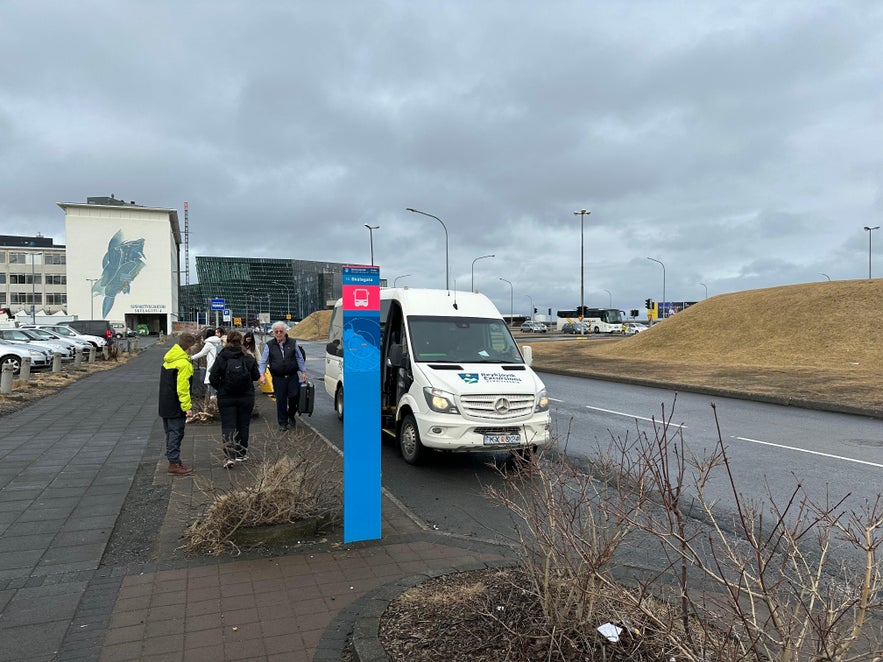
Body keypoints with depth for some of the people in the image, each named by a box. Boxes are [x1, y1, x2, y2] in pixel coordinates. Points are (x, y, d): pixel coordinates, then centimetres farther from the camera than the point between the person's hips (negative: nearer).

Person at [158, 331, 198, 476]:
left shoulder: (168, 358, 11)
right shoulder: (183, 363, -19)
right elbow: (182, 387, -21)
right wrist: (187, 406, -17)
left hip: (164, 404, 9)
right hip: (176, 406, -9)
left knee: (171, 433, 16)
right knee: (176, 434, -3)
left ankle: (173, 461, 24)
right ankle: (174, 464, 2)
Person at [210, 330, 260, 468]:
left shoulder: (221, 358, -7)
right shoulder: (249, 358, -5)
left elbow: (213, 378, -7)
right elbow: (256, 376, -1)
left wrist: (220, 389, 11)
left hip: (226, 398, -1)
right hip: (246, 397, 1)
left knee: (228, 426, 1)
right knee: (243, 425, 14)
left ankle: (229, 456, -12)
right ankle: (242, 453, 24)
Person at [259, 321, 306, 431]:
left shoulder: (293, 343, 5)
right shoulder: (269, 345, 3)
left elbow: (299, 358, 10)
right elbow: (263, 361, 3)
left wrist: (303, 372, 6)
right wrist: (262, 374, -9)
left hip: (292, 376, 1)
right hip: (278, 378, 0)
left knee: (293, 396, -4)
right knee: (280, 400, 1)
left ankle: (291, 416, 24)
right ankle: (283, 423, 14)